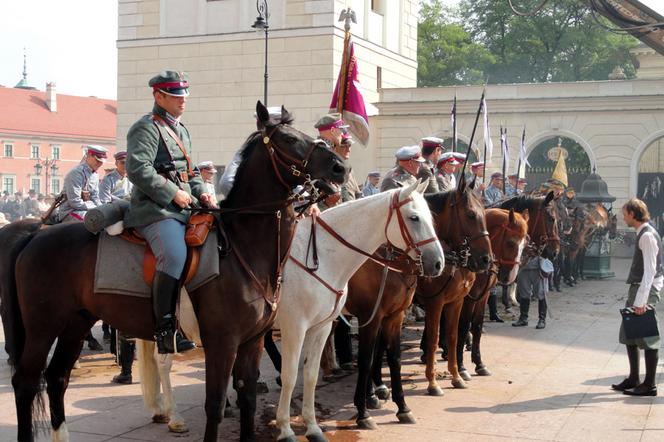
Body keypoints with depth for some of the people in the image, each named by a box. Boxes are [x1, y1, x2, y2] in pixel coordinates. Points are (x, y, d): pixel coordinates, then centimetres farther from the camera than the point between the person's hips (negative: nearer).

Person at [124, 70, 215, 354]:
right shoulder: (147, 128, -5)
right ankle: (165, 330, -27)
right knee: (175, 255, -30)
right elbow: (138, 169, -17)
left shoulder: (181, 130, 24)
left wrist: (201, 193, 10)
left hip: (186, 208, 10)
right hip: (157, 209, -10)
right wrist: (173, 194, -17)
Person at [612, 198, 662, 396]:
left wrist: (641, 300, -25)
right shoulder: (642, 234, 13)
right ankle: (633, 379, 25)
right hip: (637, 288, 10)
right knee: (628, 334, 15)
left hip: (647, 290, -10)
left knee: (647, 337, -3)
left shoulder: (647, 235, -16)